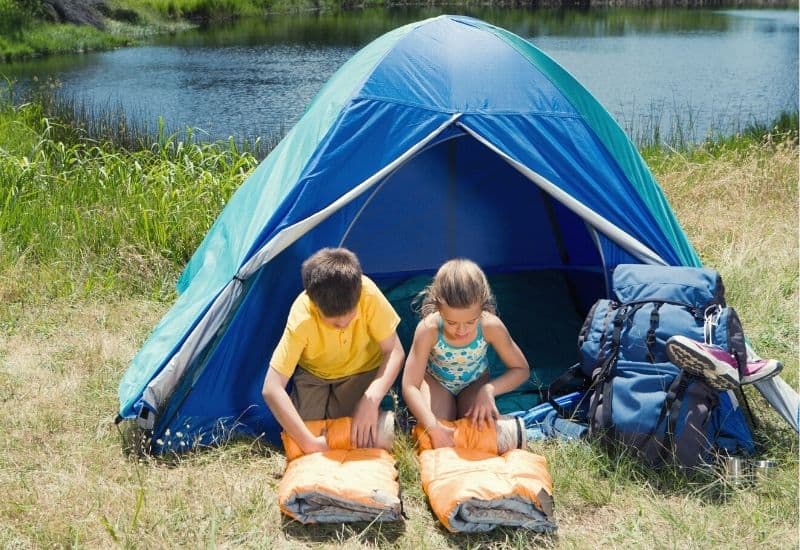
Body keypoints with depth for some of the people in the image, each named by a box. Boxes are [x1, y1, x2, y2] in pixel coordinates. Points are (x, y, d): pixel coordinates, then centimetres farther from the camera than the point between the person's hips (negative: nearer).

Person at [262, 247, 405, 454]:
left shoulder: (368, 293, -33)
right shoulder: (301, 318, -36)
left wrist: (371, 400, -37)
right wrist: (311, 443, -41)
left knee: (364, 443, -15)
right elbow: (271, 388, -36)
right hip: (314, 374, 0)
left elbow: (394, 351, -22)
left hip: (362, 371, 0)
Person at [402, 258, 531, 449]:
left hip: (474, 382, 1)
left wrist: (489, 389, -34)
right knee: (436, 441, -21)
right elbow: (410, 386, -33)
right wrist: (433, 427, -46)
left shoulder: (491, 326, -33)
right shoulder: (429, 329, -37)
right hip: (436, 382, -1)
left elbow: (521, 369, -17)